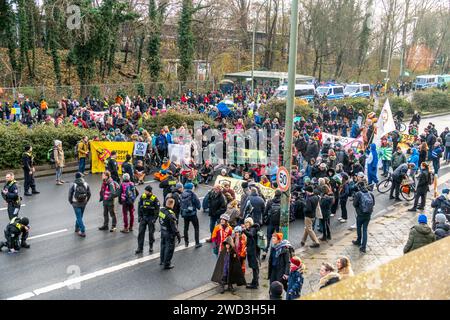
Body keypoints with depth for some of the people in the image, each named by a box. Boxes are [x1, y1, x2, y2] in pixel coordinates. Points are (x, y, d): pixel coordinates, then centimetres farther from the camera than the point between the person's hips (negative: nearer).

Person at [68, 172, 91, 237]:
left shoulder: (73, 185, -12)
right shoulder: (86, 184, -5)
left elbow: (70, 195, -9)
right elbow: (89, 194, 0)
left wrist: (71, 202, 7)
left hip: (76, 204, -3)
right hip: (83, 203, 3)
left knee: (79, 217, 2)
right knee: (80, 216, 21)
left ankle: (83, 232, -1)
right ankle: (77, 228, 37)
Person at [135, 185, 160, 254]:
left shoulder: (154, 199, -12)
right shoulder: (142, 197, -1)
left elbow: (157, 210, -7)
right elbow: (139, 207, 8)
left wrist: (154, 219, -13)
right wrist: (139, 216, 2)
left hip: (151, 218, -3)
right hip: (143, 217, 3)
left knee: (151, 233, 7)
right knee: (141, 232, -1)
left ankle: (151, 247, 24)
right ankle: (140, 248, 4)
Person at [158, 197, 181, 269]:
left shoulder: (161, 210, -4)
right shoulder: (170, 214, -28)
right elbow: (174, 226, -25)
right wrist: (178, 235, -17)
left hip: (163, 231, 8)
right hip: (169, 234, -8)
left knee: (163, 246, 24)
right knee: (169, 248, 7)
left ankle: (162, 261, 41)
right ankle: (167, 264, 17)